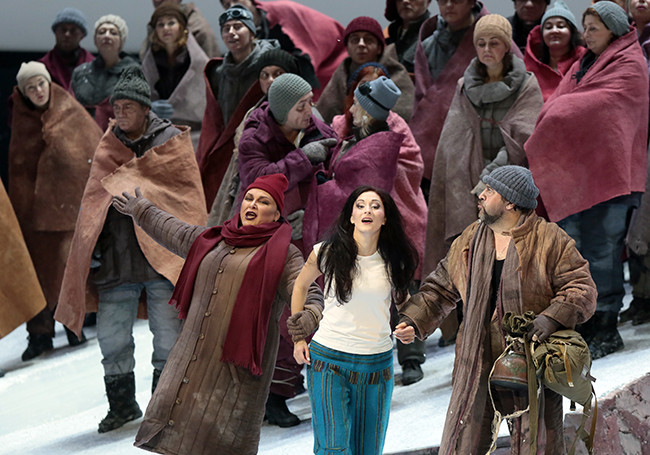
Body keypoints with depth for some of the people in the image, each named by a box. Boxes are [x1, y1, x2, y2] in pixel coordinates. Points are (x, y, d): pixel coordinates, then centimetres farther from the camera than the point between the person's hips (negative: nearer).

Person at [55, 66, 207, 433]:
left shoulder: (172, 141, 0)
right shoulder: (108, 147, 12)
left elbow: (188, 197, -2)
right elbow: (94, 200, 16)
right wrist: (92, 247, 8)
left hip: (163, 252, -4)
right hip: (117, 256, 4)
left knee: (168, 336, 1)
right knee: (111, 336, 4)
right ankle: (123, 406, 19)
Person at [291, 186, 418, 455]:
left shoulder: (394, 261, 2)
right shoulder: (328, 253, -4)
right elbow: (300, 285, 13)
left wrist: (409, 328, 0)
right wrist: (298, 338, 10)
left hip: (376, 363, 3)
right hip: (328, 361, -2)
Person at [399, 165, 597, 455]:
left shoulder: (550, 241, -6)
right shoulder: (469, 241, 9)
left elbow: (582, 289, -7)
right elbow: (440, 289, 16)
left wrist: (552, 317, -23)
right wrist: (412, 320, 2)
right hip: (477, 363, 4)